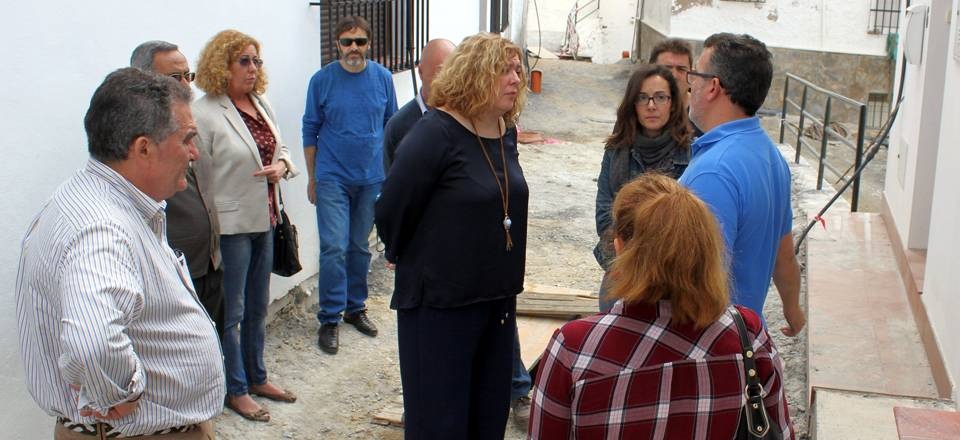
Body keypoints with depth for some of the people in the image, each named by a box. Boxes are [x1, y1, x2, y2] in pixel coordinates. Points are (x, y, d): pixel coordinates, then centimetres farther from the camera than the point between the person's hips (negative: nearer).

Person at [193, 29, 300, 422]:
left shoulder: (262, 103, 8)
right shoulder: (205, 113, -16)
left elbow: (280, 147, 19)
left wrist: (282, 165, -5)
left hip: (264, 220, 8)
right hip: (230, 224, -8)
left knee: (258, 306, 19)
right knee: (232, 311, 5)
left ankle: (257, 377, 35)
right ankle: (236, 390, 20)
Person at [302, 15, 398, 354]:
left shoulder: (382, 78, 0)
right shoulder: (322, 80, -5)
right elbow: (310, 131, 2)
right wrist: (312, 178, 3)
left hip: (372, 178, 2)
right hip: (333, 178, -2)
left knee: (360, 247, 13)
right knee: (334, 248, -7)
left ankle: (355, 308, 28)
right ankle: (330, 319, 2)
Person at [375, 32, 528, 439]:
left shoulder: (506, 132, 4)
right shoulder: (435, 134, -18)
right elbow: (392, 211, -13)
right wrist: (406, 258, 3)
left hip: (498, 297, 7)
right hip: (439, 302, -7)